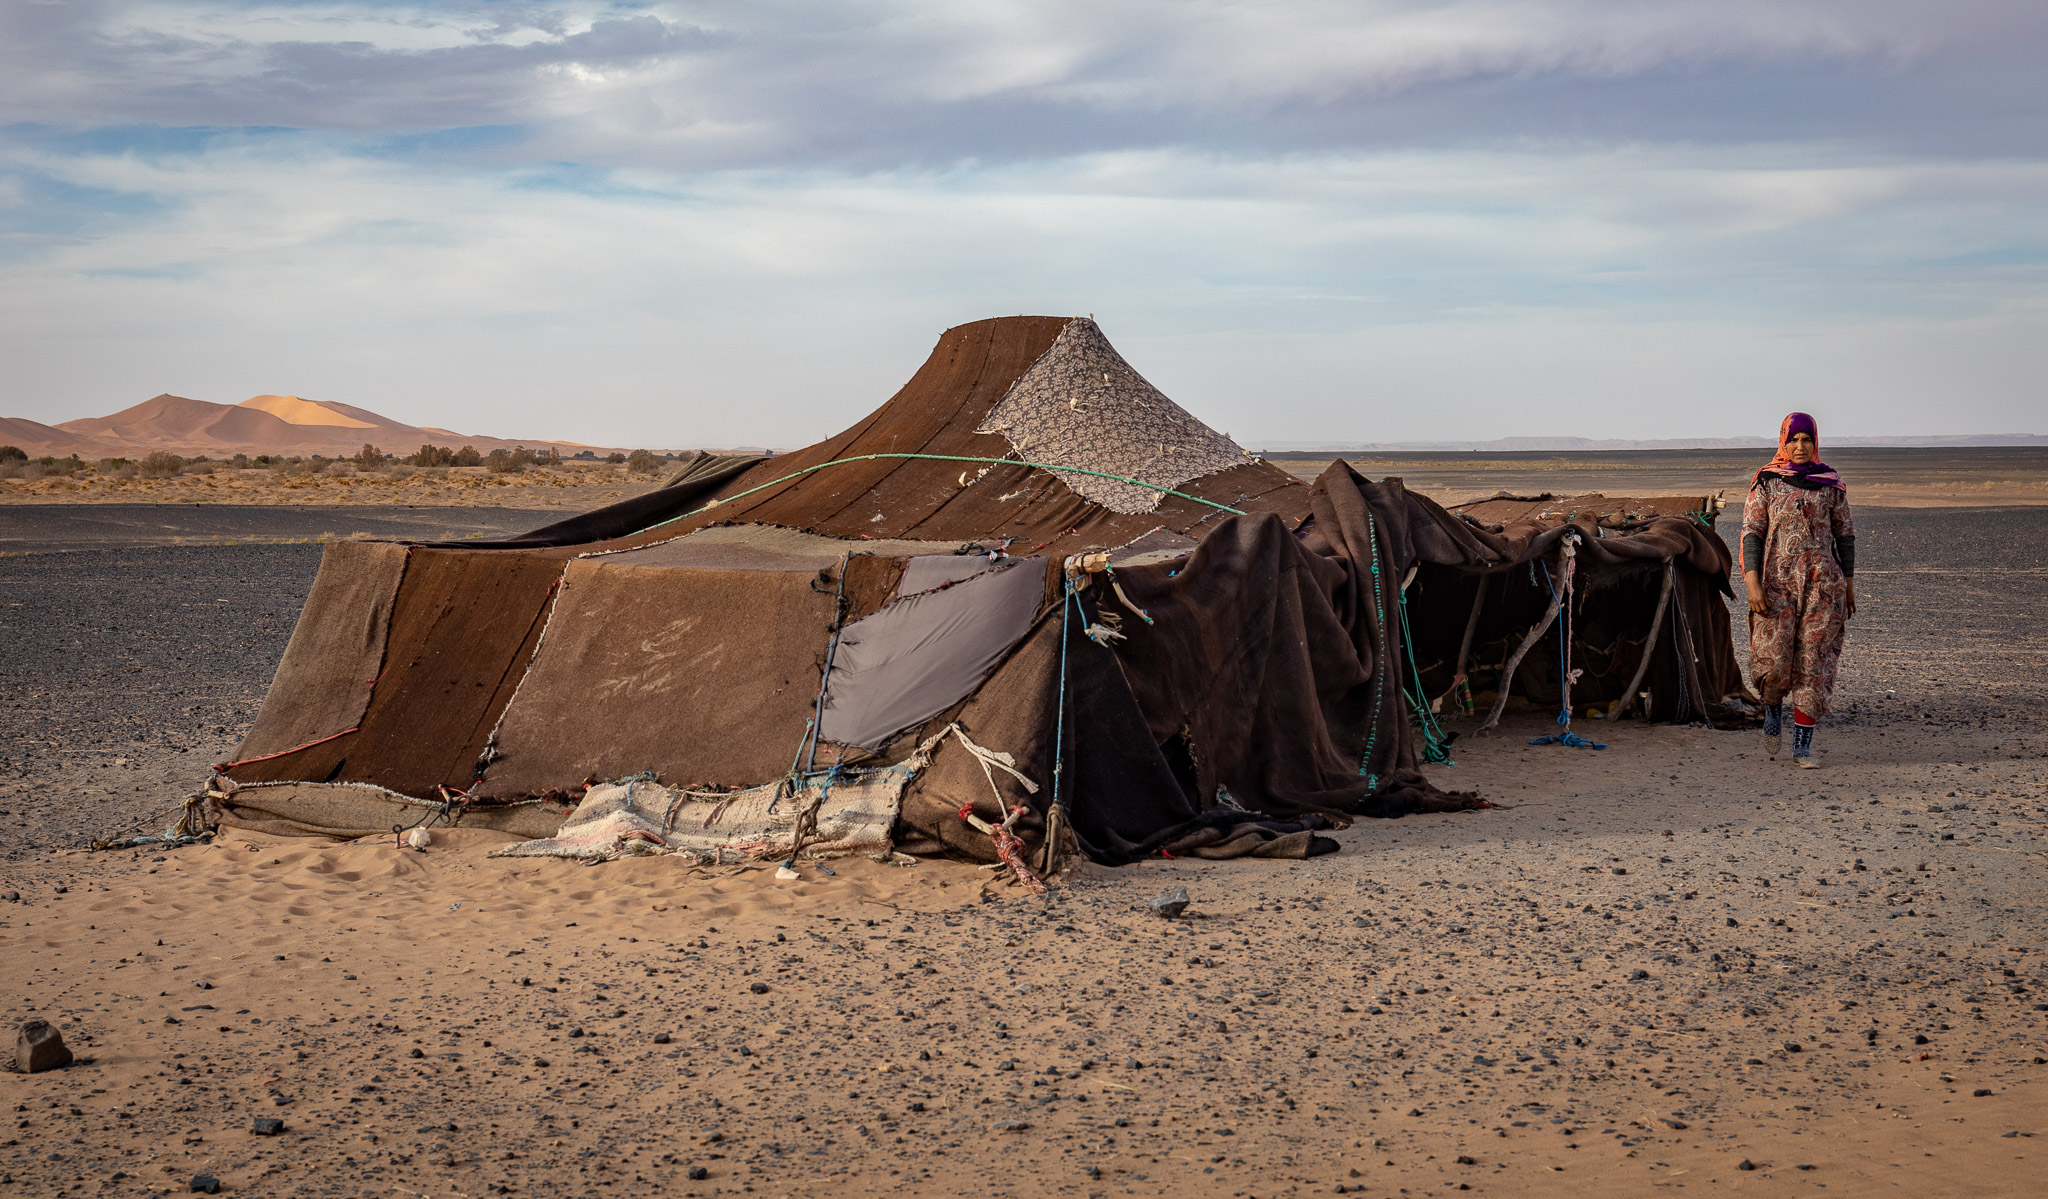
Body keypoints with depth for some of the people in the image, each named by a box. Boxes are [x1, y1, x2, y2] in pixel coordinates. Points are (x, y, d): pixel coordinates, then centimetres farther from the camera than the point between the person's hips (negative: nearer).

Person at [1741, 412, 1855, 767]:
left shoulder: (1831, 484, 6)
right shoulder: (1766, 482, 2)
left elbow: (1845, 534, 11)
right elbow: (1751, 533, -1)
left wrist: (1849, 584, 9)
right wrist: (1753, 582, -11)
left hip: (1823, 582, 1)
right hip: (1778, 581, -1)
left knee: (1813, 661, -2)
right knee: (1773, 661, -9)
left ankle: (1803, 745, 3)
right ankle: (1773, 708, 26)